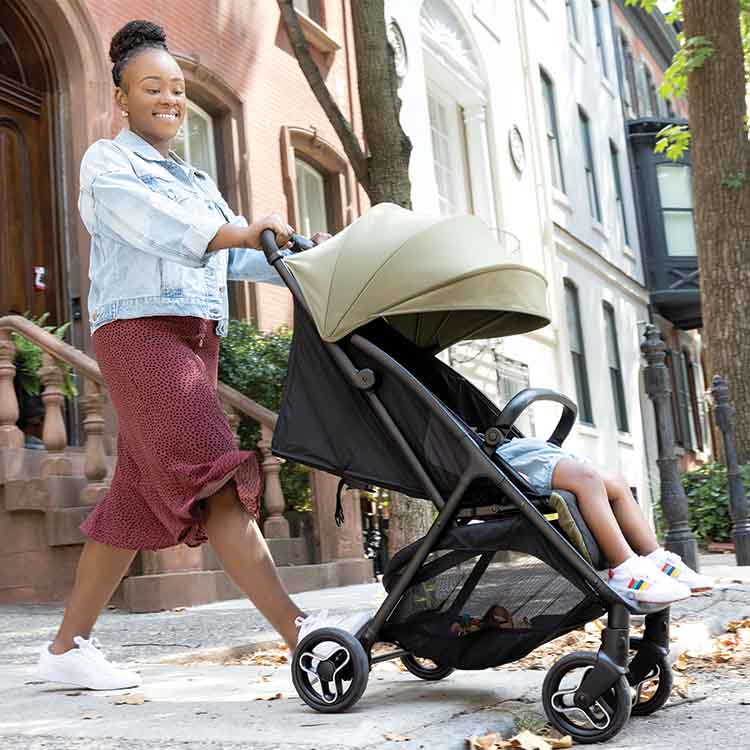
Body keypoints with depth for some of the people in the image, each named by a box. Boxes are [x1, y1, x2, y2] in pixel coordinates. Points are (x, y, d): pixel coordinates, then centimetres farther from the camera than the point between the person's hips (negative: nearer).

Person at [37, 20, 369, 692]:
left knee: (137, 500, 5)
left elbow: (239, 255, 13)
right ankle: (299, 631, -27)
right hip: (140, 328, -7)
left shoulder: (197, 181, 29)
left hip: (196, 339, 7)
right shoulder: (107, 162, 8)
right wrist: (243, 232, -25)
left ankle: (67, 647, 14)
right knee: (212, 477, -19)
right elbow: (155, 227, -12)